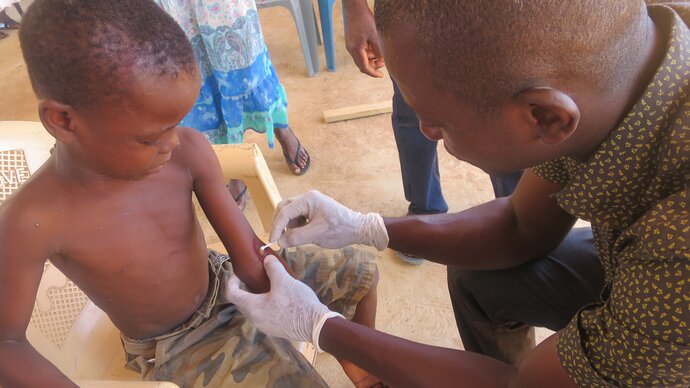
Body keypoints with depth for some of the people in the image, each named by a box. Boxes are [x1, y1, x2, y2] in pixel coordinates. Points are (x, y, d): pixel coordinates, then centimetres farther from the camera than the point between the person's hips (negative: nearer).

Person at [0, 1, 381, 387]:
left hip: (223, 280, 4)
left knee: (361, 270, 6)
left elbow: (252, 258, -19)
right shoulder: (33, 222, -29)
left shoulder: (188, 151, -22)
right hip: (177, 345, -3)